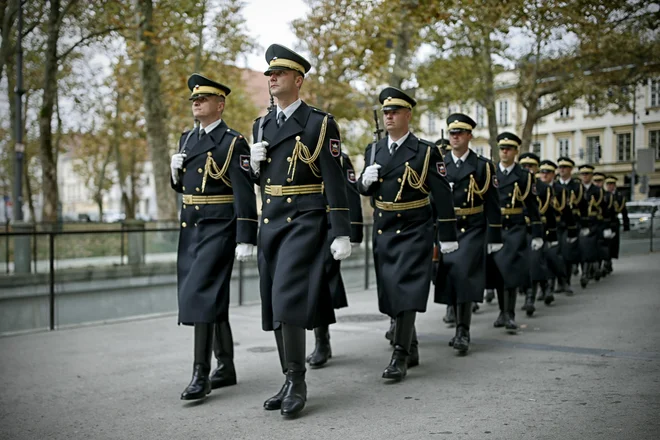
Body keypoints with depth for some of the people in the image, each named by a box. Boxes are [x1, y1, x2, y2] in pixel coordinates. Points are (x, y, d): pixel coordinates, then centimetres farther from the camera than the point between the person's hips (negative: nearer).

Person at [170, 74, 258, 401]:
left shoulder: (232, 142, -9)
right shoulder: (187, 139, 14)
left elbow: (245, 194, -14)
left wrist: (246, 239, -19)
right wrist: (175, 170, -1)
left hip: (219, 228, -8)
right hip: (190, 227, 8)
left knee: (202, 294, -13)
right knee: (213, 296, 13)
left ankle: (201, 374, -7)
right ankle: (226, 367, 23)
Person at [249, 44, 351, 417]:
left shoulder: (320, 123, -4)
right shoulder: (261, 125, 15)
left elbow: (335, 181, -9)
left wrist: (342, 234, -13)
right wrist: (255, 163, -1)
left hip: (304, 222, -7)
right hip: (270, 222, 7)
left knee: (289, 298, -16)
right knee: (275, 303, 8)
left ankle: (298, 382, -4)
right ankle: (291, 382, 18)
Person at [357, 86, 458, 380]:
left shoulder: (426, 152, -5)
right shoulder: (374, 151, 9)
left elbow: (442, 195, -5)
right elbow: (365, 191, 16)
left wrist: (448, 236, -6)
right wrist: (365, 181, -9)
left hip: (414, 231, -5)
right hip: (382, 231, 5)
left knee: (406, 290, -11)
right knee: (389, 292, 10)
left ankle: (400, 357, -7)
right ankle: (409, 344, 27)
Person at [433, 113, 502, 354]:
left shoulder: (483, 166, 2)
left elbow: (492, 203, 1)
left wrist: (495, 237, -3)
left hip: (472, 230, -3)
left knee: (464, 275, -16)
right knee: (449, 277, 4)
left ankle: (463, 331, -11)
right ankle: (461, 330, 18)